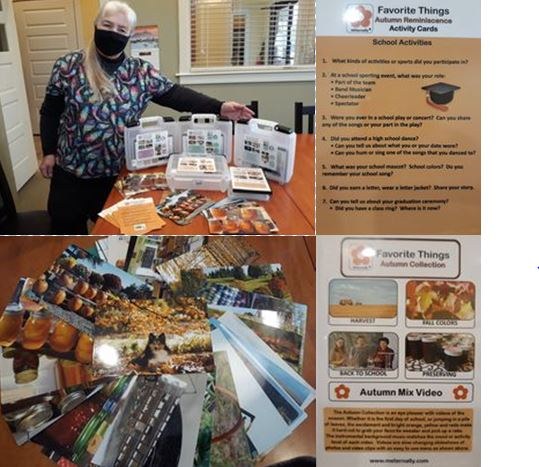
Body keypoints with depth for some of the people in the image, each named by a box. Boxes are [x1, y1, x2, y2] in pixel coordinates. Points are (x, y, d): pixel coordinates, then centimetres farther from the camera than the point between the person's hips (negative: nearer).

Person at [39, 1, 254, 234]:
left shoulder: (141, 72, -3)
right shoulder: (68, 66, -5)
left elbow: (174, 94, -8)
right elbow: (50, 112, 2)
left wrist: (219, 107, -19)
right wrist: (48, 152, -2)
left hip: (119, 172, 1)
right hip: (71, 170, 0)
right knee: (68, 230, 12)